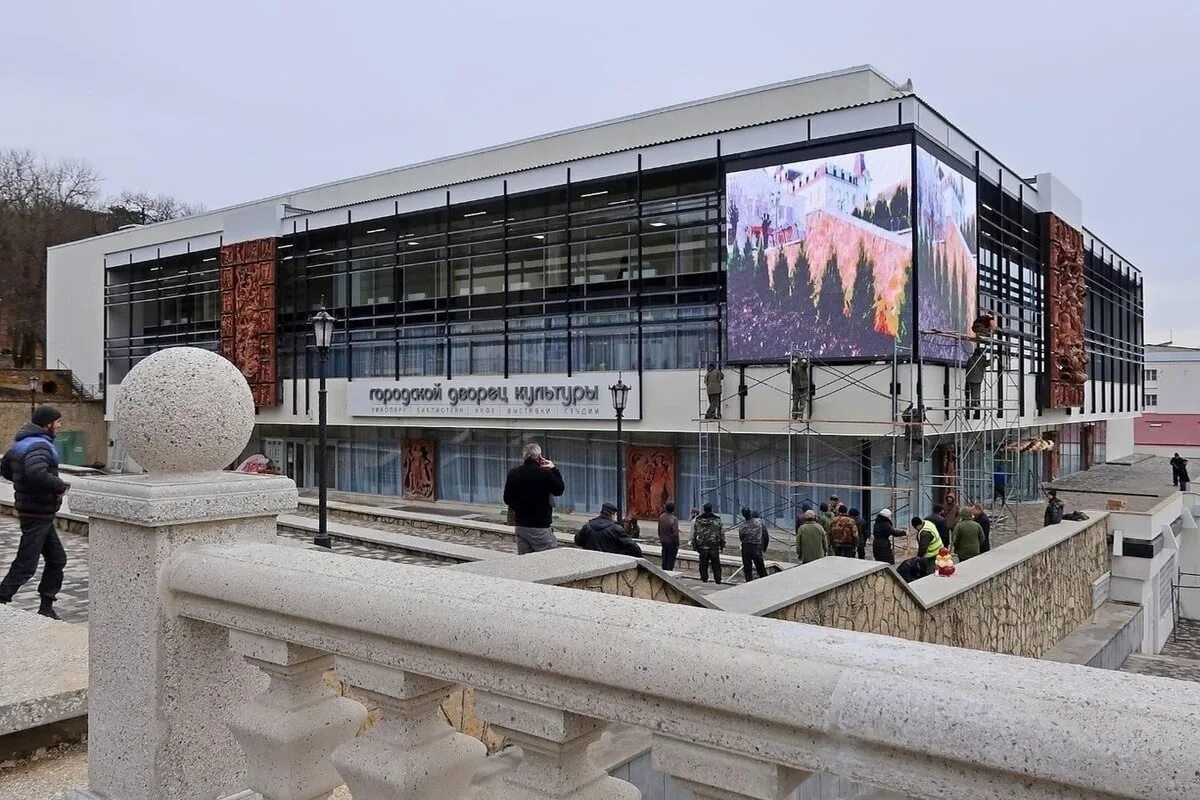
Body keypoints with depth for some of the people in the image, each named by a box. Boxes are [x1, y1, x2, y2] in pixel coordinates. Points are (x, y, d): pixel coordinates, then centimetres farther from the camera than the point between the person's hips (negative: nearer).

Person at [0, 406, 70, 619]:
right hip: (37, 514, -10)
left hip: (41, 515, 10)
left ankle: (46, 607, 21)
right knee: (25, 565, -4)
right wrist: (60, 486, -25)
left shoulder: (22, 442, 12)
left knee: (57, 559, 15)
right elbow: (37, 473, -39)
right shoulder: (38, 446, -20)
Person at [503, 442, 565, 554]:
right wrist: (554, 469, 10)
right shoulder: (546, 473, -13)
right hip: (540, 528, -6)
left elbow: (507, 500, 10)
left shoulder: (513, 473, 2)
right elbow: (559, 490, 4)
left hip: (520, 526, 6)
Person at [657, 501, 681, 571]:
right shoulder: (674, 519, -22)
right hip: (671, 542, -7)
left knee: (664, 560, 18)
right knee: (670, 560, 2)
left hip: (663, 541, 7)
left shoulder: (661, 516, -1)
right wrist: (677, 544, -12)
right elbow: (675, 533, -21)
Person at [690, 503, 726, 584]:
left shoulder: (698, 520, 1)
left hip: (702, 547, 1)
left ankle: (704, 581, 8)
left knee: (703, 566, 7)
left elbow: (694, 534, 3)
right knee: (716, 566, 7)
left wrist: (694, 546, 10)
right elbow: (721, 534, 0)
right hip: (714, 547, -1)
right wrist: (722, 545, 10)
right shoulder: (717, 520, -3)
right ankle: (718, 582, 7)